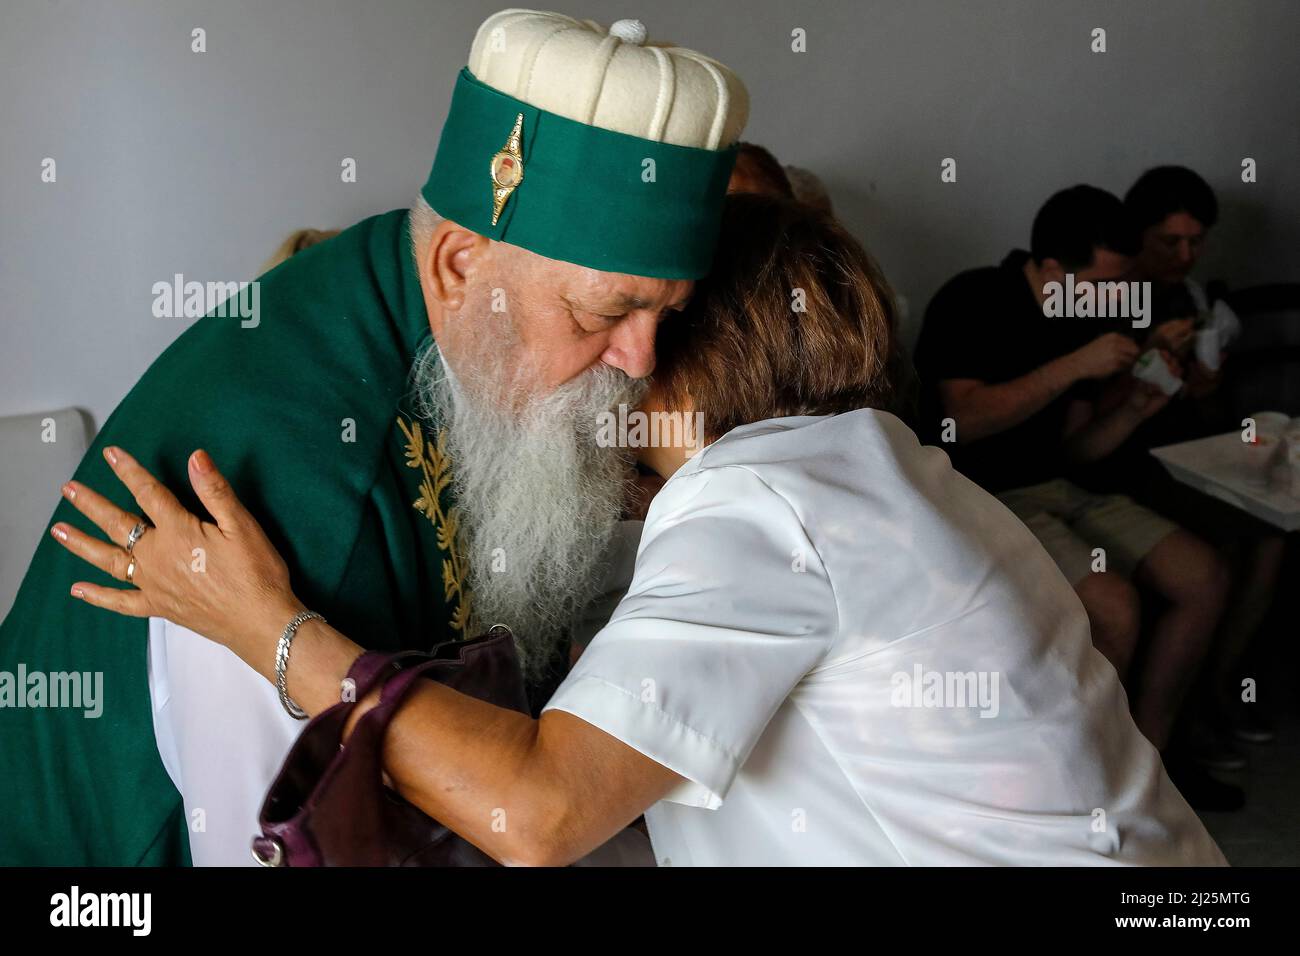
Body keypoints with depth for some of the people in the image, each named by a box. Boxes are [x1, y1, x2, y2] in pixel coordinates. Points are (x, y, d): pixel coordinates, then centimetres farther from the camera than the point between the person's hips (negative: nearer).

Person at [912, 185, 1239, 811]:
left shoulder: (1080, 322, 11)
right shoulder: (973, 302, -12)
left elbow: (1073, 447, 16)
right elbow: (961, 420, -26)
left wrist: (1133, 409, -3)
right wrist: (1074, 366, -23)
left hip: (1052, 489, 8)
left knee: (1204, 577, -3)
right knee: (1114, 607, -26)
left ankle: (1146, 753, 9)